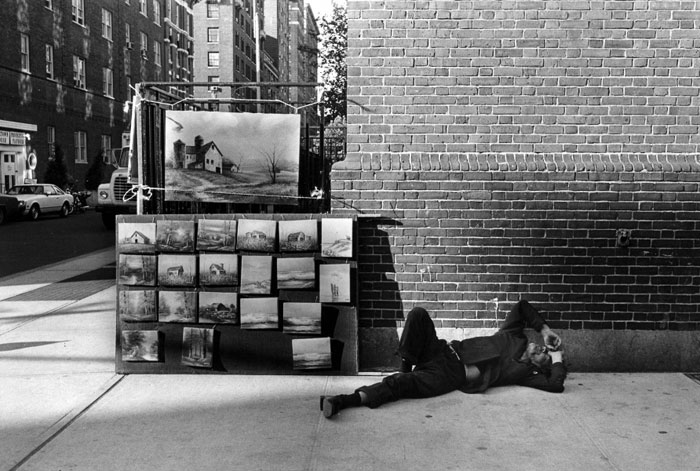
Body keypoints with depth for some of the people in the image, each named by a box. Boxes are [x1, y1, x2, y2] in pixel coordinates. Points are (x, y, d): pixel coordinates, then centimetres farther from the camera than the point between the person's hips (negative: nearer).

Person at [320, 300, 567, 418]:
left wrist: (557, 358, 6)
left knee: (399, 384, -31)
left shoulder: (524, 372, 7)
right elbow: (522, 306, 29)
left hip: (451, 376, -5)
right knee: (418, 314, -21)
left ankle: (344, 401, -37)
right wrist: (544, 329, 23)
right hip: (445, 351, 5)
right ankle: (406, 366, -13)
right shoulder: (515, 338, 21)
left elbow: (556, 385, -6)